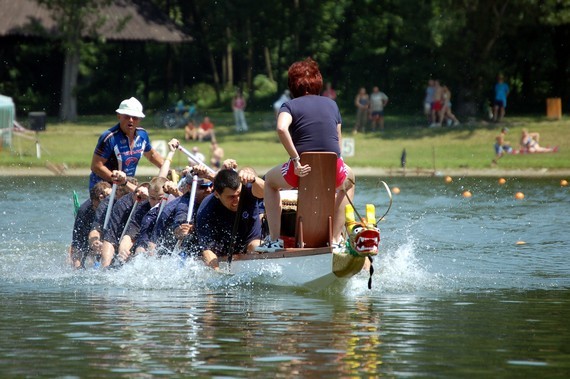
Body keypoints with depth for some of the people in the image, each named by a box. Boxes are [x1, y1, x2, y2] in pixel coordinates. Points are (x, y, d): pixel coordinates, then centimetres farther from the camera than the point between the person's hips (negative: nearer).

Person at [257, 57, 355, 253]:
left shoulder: (290, 105, 5)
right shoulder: (332, 104, 15)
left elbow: (281, 128, -17)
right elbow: (338, 142, 15)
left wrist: (296, 160, -15)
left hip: (300, 171, -1)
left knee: (270, 180, 33)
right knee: (349, 179, 39)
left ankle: (274, 239, 21)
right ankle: (335, 238, 28)